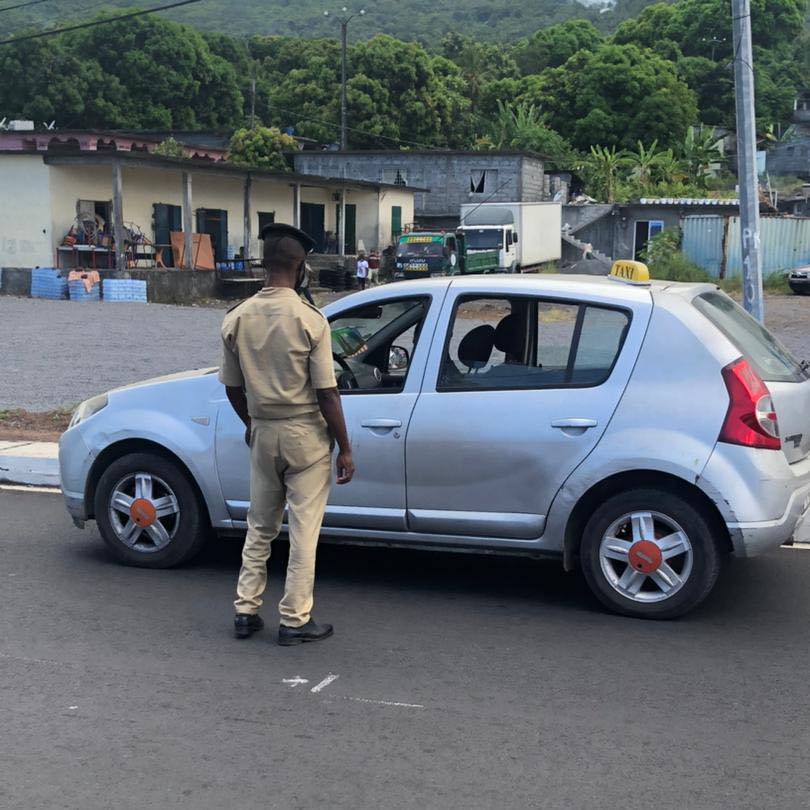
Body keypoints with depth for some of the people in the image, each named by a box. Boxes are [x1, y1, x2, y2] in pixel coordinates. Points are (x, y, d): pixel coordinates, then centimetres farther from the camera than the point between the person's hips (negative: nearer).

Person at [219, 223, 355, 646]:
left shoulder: (236, 319, -2)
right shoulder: (309, 319, -15)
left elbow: (233, 387, 8)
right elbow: (326, 392, -14)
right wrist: (345, 449, -6)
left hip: (263, 434, 4)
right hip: (306, 435, -4)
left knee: (260, 527, 18)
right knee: (304, 531, 4)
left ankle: (246, 611, 20)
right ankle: (295, 621, 9)